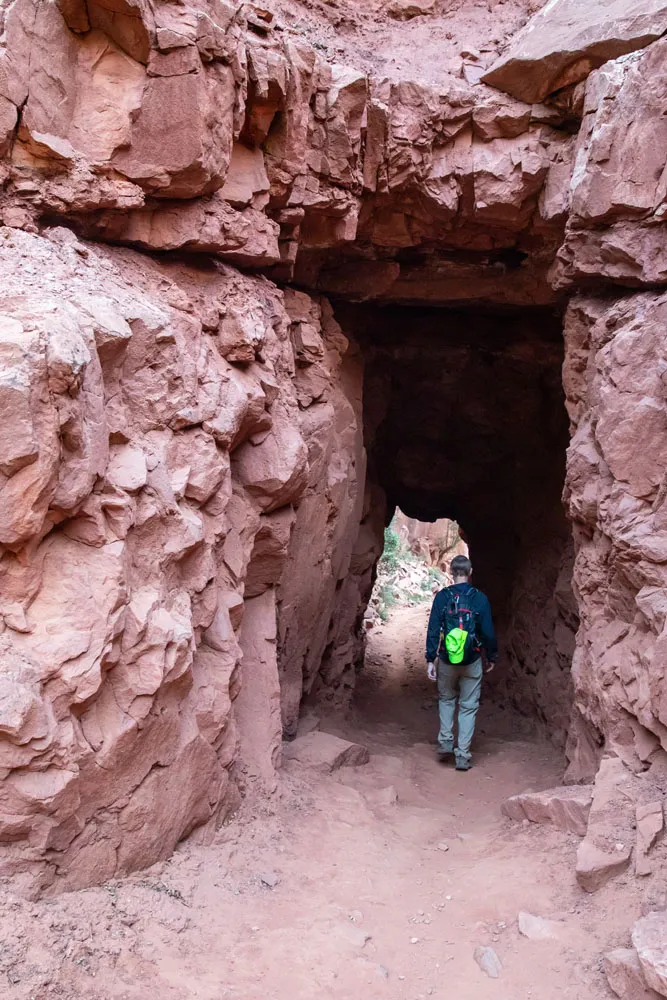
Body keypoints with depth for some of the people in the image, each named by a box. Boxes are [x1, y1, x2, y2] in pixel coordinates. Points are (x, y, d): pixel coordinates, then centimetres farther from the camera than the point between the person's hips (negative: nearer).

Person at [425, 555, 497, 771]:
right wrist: (491, 657, 11)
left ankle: (445, 742, 13)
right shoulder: (480, 598, -7)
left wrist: (430, 660, -2)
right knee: (468, 707, 9)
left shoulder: (442, 597, -6)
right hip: (472, 662, -1)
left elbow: (433, 630, -7)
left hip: (446, 661, 1)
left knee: (446, 699, 23)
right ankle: (462, 755, 8)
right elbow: (488, 631, -3)